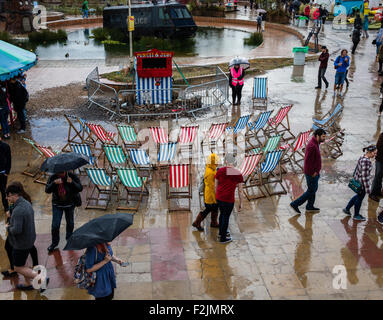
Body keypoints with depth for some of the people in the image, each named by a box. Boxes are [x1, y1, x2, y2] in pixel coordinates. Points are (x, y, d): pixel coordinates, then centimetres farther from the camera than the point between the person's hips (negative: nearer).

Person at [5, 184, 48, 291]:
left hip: (21, 244, -9)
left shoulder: (18, 210, -29)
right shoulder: (27, 204, 2)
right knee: (21, 263, 25)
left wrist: (8, 227, -13)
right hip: (29, 240, 9)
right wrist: (11, 223, 4)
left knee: (18, 268, 6)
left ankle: (41, 278, -1)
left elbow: (17, 230, -33)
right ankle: (28, 284, 38)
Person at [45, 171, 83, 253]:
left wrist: (72, 182, -37)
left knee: (70, 223, 15)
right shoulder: (53, 178, -13)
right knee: (55, 225, -2)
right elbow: (47, 190, -21)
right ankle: (54, 242, 20)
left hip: (69, 204, 0)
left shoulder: (72, 176, -15)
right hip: (57, 205, 0)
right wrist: (54, 183, -39)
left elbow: (80, 188, -19)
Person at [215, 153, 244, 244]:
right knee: (226, 217, 12)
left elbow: (216, 186, 4)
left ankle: (221, 232, 44)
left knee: (222, 213, 26)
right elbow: (240, 190, -5)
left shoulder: (220, 171, -5)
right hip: (229, 199, -4)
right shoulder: (238, 174, -8)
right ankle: (223, 238, 25)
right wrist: (241, 203, 5)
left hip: (219, 197, 4)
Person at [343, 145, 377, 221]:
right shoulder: (366, 161, -29)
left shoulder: (362, 157, 0)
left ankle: (347, 209, 38)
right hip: (362, 183, -9)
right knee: (360, 198, 11)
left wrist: (354, 177, 24)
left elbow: (357, 169, 12)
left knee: (359, 196, 27)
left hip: (357, 180, 9)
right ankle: (356, 216, 30)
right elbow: (365, 176, -26)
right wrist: (367, 189, -20)